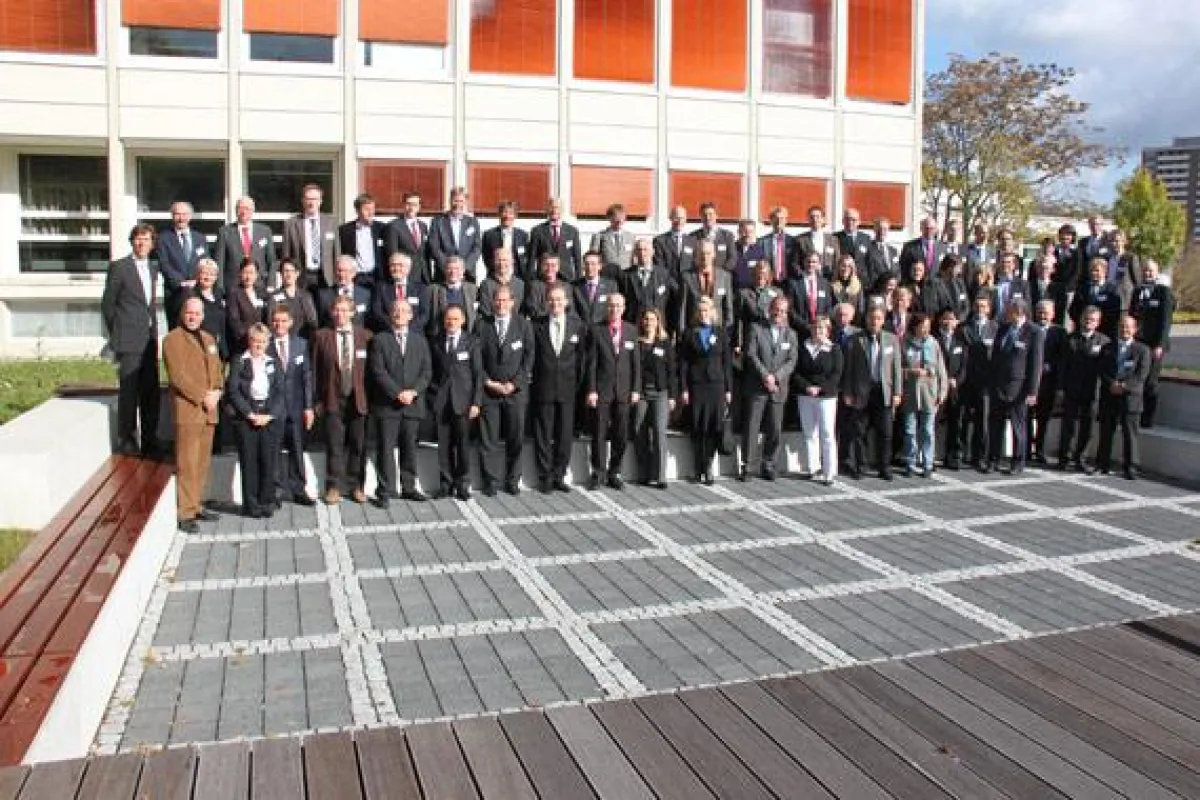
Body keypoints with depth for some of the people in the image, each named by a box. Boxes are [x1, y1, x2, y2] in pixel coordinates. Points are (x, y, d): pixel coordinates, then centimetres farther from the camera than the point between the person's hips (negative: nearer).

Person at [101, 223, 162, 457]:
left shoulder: (153, 268, 15)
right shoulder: (119, 267, -4)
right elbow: (107, 304, -1)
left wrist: (154, 332, 14)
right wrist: (116, 335, 1)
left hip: (150, 340, 6)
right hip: (129, 341, -6)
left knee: (151, 391, 8)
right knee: (129, 391, -2)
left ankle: (149, 440, 17)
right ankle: (127, 441, 7)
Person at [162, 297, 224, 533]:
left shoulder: (209, 339, 20)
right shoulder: (172, 339, -4)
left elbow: (218, 369, 19)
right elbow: (178, 375, -13)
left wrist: (216, 392, 0)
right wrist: (202, 397, -15)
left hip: (209, 410, 7)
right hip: (187, 409, -7)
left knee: (203, 462, 10)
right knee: (187, 463, -7)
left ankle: (196, 506, 19)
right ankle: (185, 514, -3)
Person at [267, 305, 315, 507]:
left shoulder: (301, 344, 6)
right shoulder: (264, 346, -4)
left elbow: (307, 377, 5)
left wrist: (309, 406, 0)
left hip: (296, 406, 3)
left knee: (297, 449, 8)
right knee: (274, 450, 3)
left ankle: (298, 490, 17)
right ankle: (277, 490, 13)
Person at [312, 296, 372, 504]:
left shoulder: (365, 335, 4)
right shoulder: (321, 336, 2)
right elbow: (316, 370, 3)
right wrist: (317, 399, -1)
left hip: (359, 399, 1)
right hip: (332, 399, -1)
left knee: (358, 445, 7)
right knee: (334, 446, 2)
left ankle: (357, 486, 18)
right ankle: (334, 487, 12)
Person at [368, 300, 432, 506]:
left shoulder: (420, 341, 14)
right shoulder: (379, 340, 4)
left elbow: (426, 371, 6)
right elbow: (378, 372, -5)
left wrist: (413, 391, -10)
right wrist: (397, 393, -14)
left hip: (413, 404, 3)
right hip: (386, 404, -3)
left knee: (409, 448, 8)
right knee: (385, 448, -2)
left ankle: (408, 488, 16)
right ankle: (385, 491, 2)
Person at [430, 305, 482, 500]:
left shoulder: (471, 342, 3)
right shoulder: (437, 343, 10)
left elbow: (478, 374, 1)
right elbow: (433, 371, 15)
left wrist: (476, 402, -5)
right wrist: (432, 395, 4)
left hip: (463, 400, -2)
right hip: (441, 401, 2)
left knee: (463, 443, -1)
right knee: (444, 445, 3)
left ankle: (462, 484, 9)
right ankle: (446, 484, 11)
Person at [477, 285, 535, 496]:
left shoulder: (523, 325, 4)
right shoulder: (482, 325, 3)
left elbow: (529, 357, 1)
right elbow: (476, 357, 4)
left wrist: (514, 383, -7)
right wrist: (487, 381, -7)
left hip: (516, 390, 0)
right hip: (488, 389, 0)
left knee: (516, 437, 3)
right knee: (488, 439, 0)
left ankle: (512, 480, 15)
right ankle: (490, 481, 9)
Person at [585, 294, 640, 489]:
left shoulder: (631, 330, 6)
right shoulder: (597, 330, -2)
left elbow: (636, 362, 7)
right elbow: (591, 362, -2)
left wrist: (636, 389, 2)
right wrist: (591, 390, -7)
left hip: (624, 391, 2)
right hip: (602, 389, -2)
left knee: (621, 434, 5)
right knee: (599, 433, 1)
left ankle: (614, 473, 17)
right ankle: (598, 472, 13)